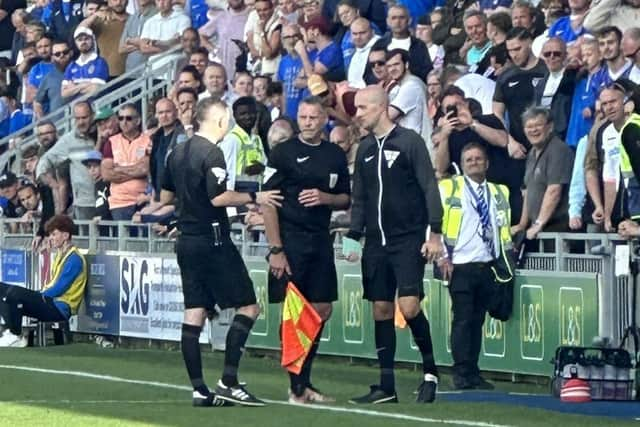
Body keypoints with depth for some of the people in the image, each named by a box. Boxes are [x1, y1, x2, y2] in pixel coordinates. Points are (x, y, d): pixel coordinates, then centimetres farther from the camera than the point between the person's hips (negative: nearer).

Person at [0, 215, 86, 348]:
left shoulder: (74, 258, -13)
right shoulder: (61, 255, 18)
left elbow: (59, 288, -17)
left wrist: (40, 295, -6)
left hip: (60, 308, -10)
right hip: (51, 301, 10)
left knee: (14, 293, -27)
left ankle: (16, 337, -16)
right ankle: (12, 330, -8)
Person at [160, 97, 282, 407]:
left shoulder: (177, 153, 12)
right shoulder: (211, 154, -13)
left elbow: (165, 197, 20)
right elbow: (218, 197, -22)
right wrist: (253, 198, -11)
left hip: (187, 241, 9)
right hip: (213, 240, -9)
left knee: (193, 316, 6)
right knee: (248, 307, -3)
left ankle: (199, 390, 5)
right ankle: (229, 382, -10)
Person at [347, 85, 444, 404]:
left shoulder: (409, 142, -5)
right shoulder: (365, 148, 13)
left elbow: (430, 188, -7)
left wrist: (435, 233, -12)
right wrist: (353, 236, 9)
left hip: (408, 239, -6)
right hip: (376, 243, 6)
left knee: (409, 306, -16)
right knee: (381, 310, 4)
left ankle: (430, 371, 2)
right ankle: (386, 386, 8)